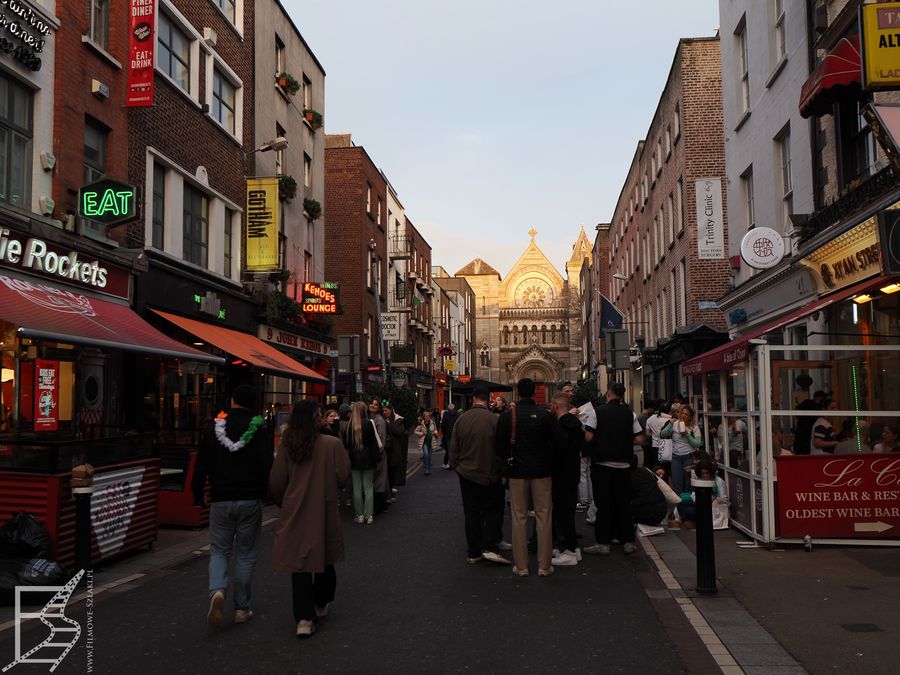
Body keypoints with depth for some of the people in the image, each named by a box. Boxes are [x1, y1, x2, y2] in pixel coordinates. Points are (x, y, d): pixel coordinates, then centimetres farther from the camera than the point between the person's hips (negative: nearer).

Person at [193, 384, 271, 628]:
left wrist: (198, 494, 16)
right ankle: (241, 608, 13)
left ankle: (217, 591, -14)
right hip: (250, 500, -1)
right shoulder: (258, 429, -6)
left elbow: (201, 466, 5)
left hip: (220, 500, 1)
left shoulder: (214, 428, 2)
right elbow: (267, 465, -11)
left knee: (219, 550, 12)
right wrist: (265, 492, 4)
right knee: (246, 553, 10)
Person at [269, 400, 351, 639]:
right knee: (324, 560, 19)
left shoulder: (287, 446, -5)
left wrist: (284, 503, 17)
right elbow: (342, 476, -7)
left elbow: (276, 482, -1)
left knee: (300, 564, 4)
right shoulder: (332, 444, -13)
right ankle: (321, 605, 36)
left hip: (295, 513, 1)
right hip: (324, 512, -1)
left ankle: (304, 619, -3)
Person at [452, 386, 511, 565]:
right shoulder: (494, 419, -14)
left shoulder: (461, 419, -3)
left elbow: (455, 448, 4)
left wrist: (458, 466, 17)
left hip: (466, 474, 3)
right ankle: (489, 546, 0)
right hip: (490, 475, -3)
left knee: (471, 513, 10)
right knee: (493, 510, 11)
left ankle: (473, 553, 14)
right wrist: (503, 470, 5)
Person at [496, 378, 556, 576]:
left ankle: (520, 566, 11)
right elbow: (554, 443, -2)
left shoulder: (507, 416, -6)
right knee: (543, 517, 6)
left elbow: (500, 446, -1)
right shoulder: (546, 415, -7)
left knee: (519, 518, 7)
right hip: (541, 471, 0)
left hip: (517, 471, 0)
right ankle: (544, 565, 9)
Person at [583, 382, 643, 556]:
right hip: (623, 464, 2)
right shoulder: (630, 414, 0)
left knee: (604, 504, 3)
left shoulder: (599, 411, -6)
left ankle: (603, 543, 6)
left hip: (602, 463, -2)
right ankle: (628, 542, 14)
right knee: (624, 502, 11)